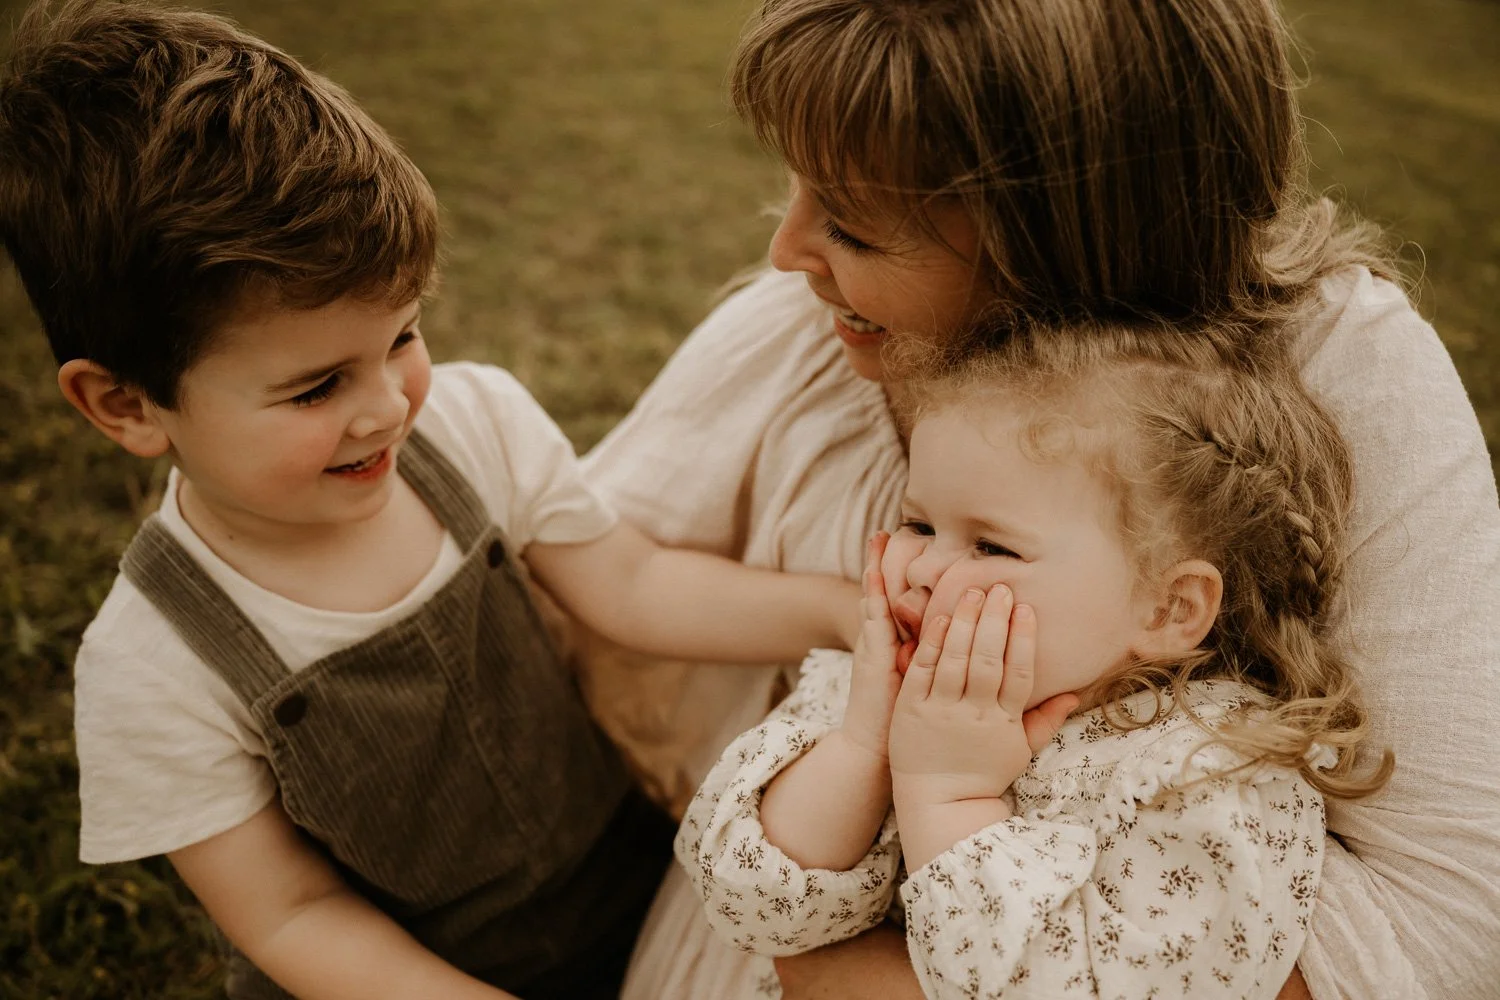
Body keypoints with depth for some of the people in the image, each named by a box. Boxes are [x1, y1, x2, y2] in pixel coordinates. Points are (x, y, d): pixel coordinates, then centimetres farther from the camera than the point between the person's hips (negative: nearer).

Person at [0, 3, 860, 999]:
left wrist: (836, 607, -20)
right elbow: (294, 915, -16)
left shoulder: (475, 421, -18)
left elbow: (632, 583, -9)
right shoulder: (154, 672, -26)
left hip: (624, 871, 3)